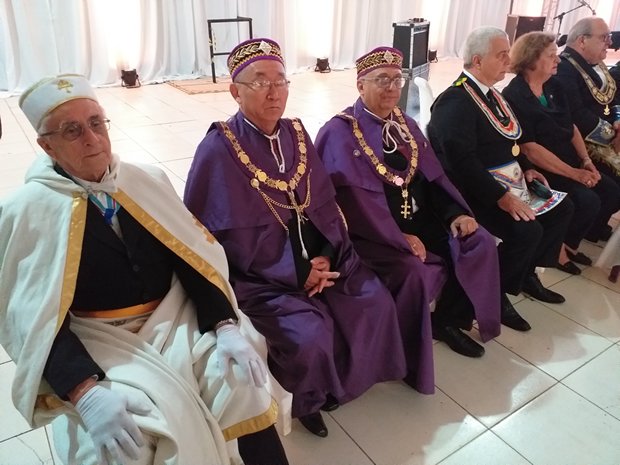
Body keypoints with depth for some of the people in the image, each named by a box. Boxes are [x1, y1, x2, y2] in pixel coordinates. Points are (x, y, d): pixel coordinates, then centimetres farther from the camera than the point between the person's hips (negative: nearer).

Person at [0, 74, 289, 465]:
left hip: (173, 320, 3)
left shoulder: (148, 182, 3)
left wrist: (226, 326, -16)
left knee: (242, 380, -19)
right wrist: (86, 392, -25)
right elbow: (33, 319, -10)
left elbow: (195, 257, -1)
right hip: (97, 343, -2)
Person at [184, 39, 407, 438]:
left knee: (375, 302, -4)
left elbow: (325, 202, 7)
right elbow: (231, 238, -16)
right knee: (310, 334, -23)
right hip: (257, 272, -6)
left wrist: (327, 255, -10)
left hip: (316, 258, 6)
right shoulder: (219, 149, -14)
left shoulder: (297, 134, 5)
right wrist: (296, 272, -17)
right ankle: (307, 397, 12)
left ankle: (345, 377, 23)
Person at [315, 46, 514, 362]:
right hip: (374, 232, -7)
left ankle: (447, 320, 12)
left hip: (419, 219, 8)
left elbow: (432, 175, 11)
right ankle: (407, 351, -4)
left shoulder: (404, 124, 13)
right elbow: (353, 198, -19)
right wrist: (398, 236, -23)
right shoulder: (340, 132, -11)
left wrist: (455, 213, -5)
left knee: (480, 243, -5)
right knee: (414, 271, -30)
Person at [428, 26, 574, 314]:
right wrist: (501, 196, -29)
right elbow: (462, 161, -28)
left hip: (507, 182, 10)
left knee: (561, 207, 9)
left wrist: (526, 168, 9)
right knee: (527, 230, -25)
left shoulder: (489, 93, 14)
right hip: (476, 191, -10)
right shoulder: (455, 101, -19)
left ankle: (525, 273, 21)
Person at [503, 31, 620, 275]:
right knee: (588, 201, -23)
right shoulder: (514, 97, -17)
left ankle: (568, 243, 17)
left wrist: (586, 161, -1)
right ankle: (558, 248, 4)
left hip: (570, 162, 9)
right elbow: (530, 149, -21)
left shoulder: (553, 86, 8)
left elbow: (571, 127, 13)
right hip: (540, 170, -8)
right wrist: (574, 173, -19)